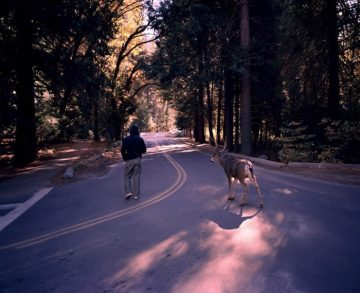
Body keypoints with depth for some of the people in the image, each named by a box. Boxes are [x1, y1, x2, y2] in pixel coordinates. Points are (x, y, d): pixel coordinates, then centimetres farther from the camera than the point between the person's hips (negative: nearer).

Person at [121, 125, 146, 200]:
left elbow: (123, 150, -5)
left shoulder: (126, 139, -2)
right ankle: (136, 194, 6)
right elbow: (144, 150, 1)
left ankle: (128, 192, -2)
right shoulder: (140, 139, -1)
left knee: (127, 176, 12)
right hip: (137, 159, 1)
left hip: (129, 160, -1)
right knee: (136, 177, 5)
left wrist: (125, 158, 8)